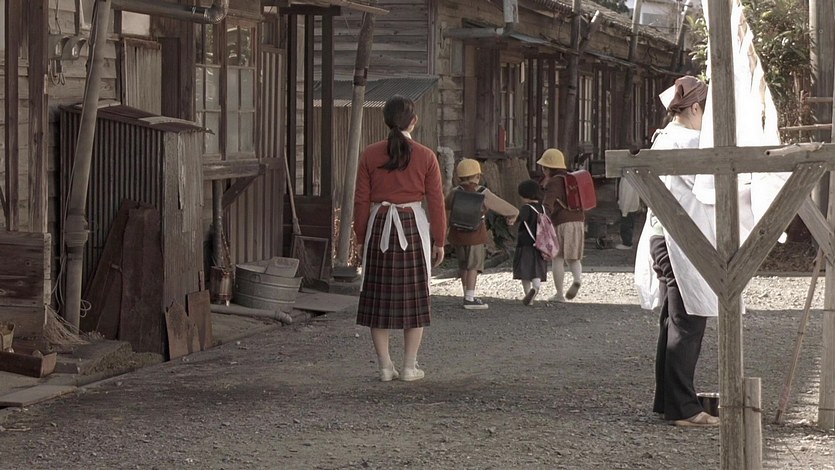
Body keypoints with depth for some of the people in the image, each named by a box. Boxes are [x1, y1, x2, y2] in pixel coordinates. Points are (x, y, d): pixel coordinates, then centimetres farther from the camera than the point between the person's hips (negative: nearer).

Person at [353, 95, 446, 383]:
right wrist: (439, 241, 7)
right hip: (414, 226, -1)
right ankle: (410, 367, 9)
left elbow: (361, 200, 1)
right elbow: (436, 202, -2)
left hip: (379, 227, 1)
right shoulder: (425, 156, -3)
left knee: (379, 297, 9)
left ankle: (385, 366, 9)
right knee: (414, 297, 8)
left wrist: (361, 238, 11)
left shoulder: (370, 155, -1)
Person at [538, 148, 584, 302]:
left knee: (558, 258, 2)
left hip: (561, 223, -7)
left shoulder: (554, 182, -7)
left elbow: (547, 204, -21)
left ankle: (559, 294, 2)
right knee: (573, 258, 13)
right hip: (579, 220, 7)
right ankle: (578, 278, -17)